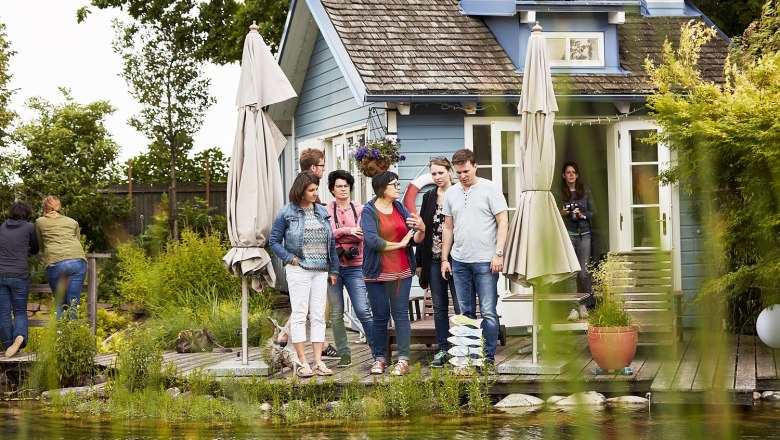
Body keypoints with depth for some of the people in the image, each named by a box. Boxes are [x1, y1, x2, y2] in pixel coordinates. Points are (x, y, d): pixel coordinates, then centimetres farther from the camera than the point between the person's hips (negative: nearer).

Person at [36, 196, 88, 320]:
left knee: (60, 304, 12)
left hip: (55, 264, -1)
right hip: (78, 261, 1)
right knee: (72, 306, 1)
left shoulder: (40, 222, 20)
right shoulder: (73, 222, 25)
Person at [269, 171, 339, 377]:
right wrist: (289, 258, -11)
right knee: (299, 314, -3)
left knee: (318, 316, 5)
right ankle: (302, 363, -1)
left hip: (321, 271, 5)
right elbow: (274, 240, 1)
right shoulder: (287, 213, -3)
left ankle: (318, 362, 8)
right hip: (298, 269, -5)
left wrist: (334, 269, 9)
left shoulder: (322, 212, 11)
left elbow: (331, 242, 13)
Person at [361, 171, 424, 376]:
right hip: (377, 273, -3)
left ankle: (403, 360, -2)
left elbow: (416, 239, 5)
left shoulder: (400, 209, 10)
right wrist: (400, 244, -9)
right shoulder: (369, 211, -5)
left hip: (402, 272, 3)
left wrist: (421, 229, -18)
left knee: (401, 314, -1)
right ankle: (379, 359, 13)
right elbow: (372, 240, -18)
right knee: (380, 317, 3)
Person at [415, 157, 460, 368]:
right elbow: (423, 230, 13)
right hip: (433, 259, 5)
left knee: (461, 307, -3)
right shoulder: (429, 197, 11)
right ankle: (442, 350, 14)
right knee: (439, 307, 8)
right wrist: (419, 262, 10)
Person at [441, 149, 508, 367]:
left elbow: (503, 222, -4)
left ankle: (489, 357, 0)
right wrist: (444, 259, 13)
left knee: (488, 312, -5)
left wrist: (498, 253, -12)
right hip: (459, 261, 5)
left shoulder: (489, 189, -2)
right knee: (465, 312, 9)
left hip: (485, 261, -5)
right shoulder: (451, 194, 12)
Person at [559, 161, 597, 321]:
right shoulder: (559, 192, 1)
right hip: (567, 234, -2)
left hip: (584, 234, 2)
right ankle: (573, 308, -5)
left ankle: (583, 305, 12)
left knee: (583, 272, 0)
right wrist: (562, 213, -15)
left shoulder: (585, 190, 9)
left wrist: (583, 215, -7)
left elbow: (593, 211, 11)